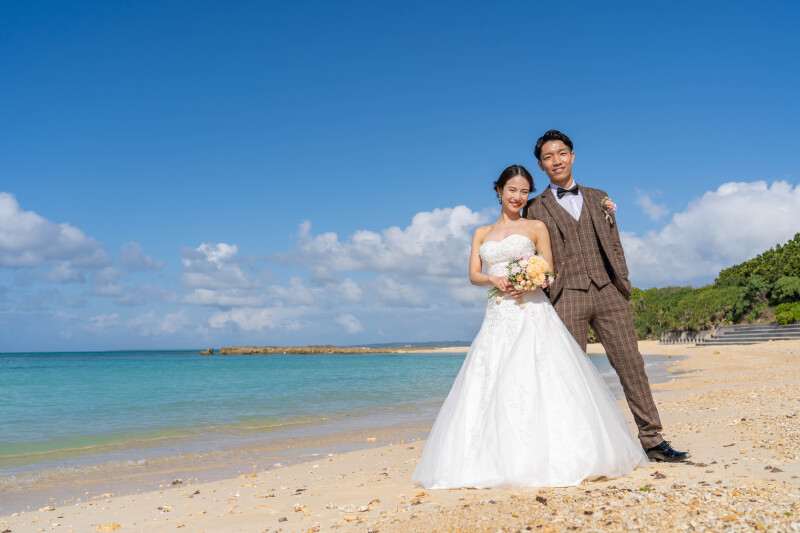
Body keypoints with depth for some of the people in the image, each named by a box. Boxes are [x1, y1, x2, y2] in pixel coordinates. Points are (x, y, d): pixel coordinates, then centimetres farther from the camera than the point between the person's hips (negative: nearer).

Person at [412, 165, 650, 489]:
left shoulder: (536, 227, 10)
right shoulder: (482, 233, 18)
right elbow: (474, 275, 8)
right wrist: (494, 279, -13)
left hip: (532, 313, -3)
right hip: (497, 317, 3)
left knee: (539, 381, -12)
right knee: (493, 385, -4)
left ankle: (550, 458, -5)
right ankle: (499, 459, 0)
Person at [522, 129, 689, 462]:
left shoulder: (598, 197, 20)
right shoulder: (536, 208, 11)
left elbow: (614, 245, 17)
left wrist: (623, 284, 7)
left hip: (607, 292, 2)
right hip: (567, 296, -2)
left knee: (631, 364, -1)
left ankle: (653, 441, 5)